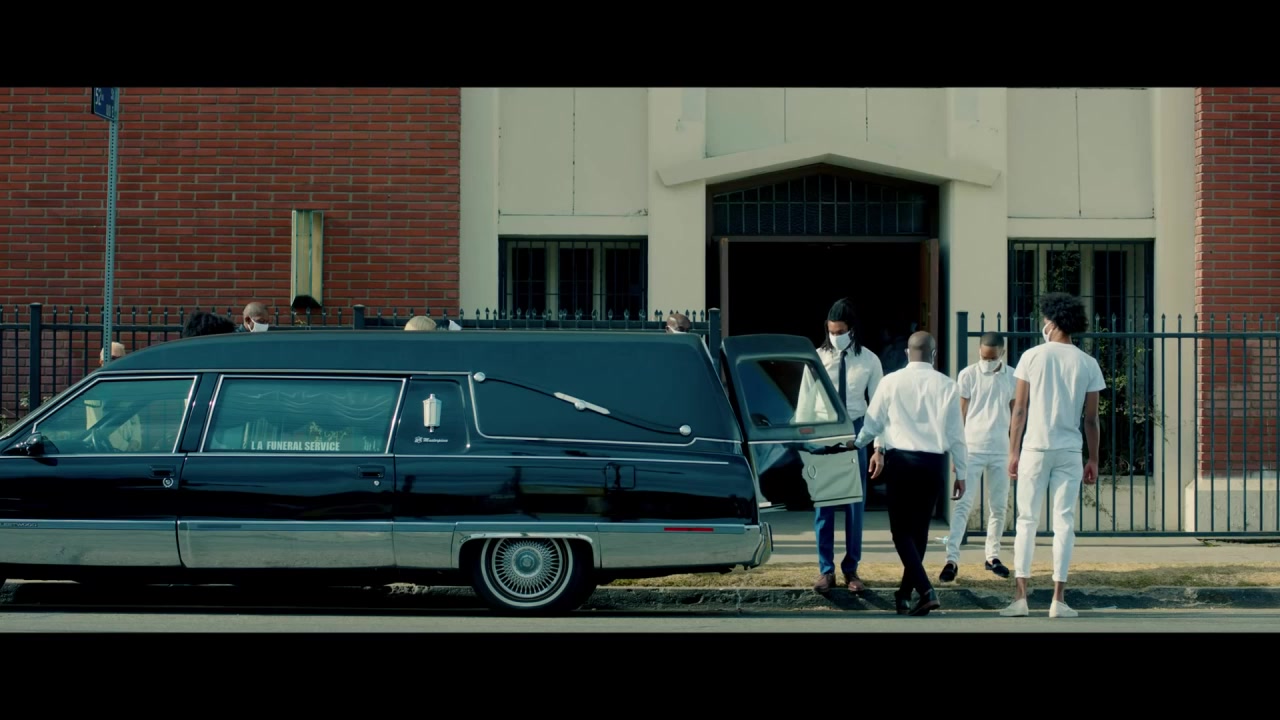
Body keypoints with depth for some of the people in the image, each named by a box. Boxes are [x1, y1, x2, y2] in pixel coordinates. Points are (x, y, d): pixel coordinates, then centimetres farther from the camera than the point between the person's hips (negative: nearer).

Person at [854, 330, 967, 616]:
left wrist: (857, 444, 26)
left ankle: (926, 590, -14)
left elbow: (873, 422, 6)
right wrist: (961, 473, 11)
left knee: (902, 529, 3)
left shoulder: (891, 382, -3)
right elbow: (956, 434, 2)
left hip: (900, 459, -2)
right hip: (933, 462, 2)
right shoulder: (946, 386, -1)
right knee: (920, 528, 14)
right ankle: (905, 592, 22)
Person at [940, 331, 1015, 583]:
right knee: (963, 504, -8)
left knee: (999, 506, 9)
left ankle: (993, 556, 22)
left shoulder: (1012, 377, 4)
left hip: (1001, 451, 3)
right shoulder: (967, 375, -2)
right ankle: (951, 559, -12)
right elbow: (960, 415, 1)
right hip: (972, 449, -3)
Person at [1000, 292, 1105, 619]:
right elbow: (1091, 418, 4)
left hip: (1035, 447, -1)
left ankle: (1020, 597, 0)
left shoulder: (1033, 356, -1)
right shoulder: (1087, 364, 3)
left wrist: (1013, 451, 4)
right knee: (1064, 523, 4)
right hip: (1070, 450, 1)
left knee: (1027, 521, 4)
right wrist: (1093, 460, 11)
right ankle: (1058, 600, 2)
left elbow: (1019, 409, -2)